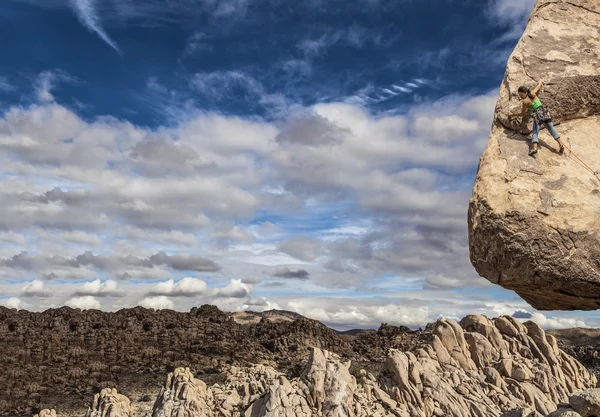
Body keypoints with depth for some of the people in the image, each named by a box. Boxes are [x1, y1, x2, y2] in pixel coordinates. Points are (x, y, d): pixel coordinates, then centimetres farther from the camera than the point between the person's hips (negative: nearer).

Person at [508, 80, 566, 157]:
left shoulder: (525, 101, -6)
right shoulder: (533, 92, 7)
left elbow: (522, 114, 4)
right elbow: (539, 85, 28)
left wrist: (512, 114, 15)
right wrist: (540, 82, 51)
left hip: (538, 115, -6)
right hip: (544, 112, 6)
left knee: (535, 133, -11)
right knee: (551, 129, 8)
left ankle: (534, 148, -33)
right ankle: (561, 144, -2)